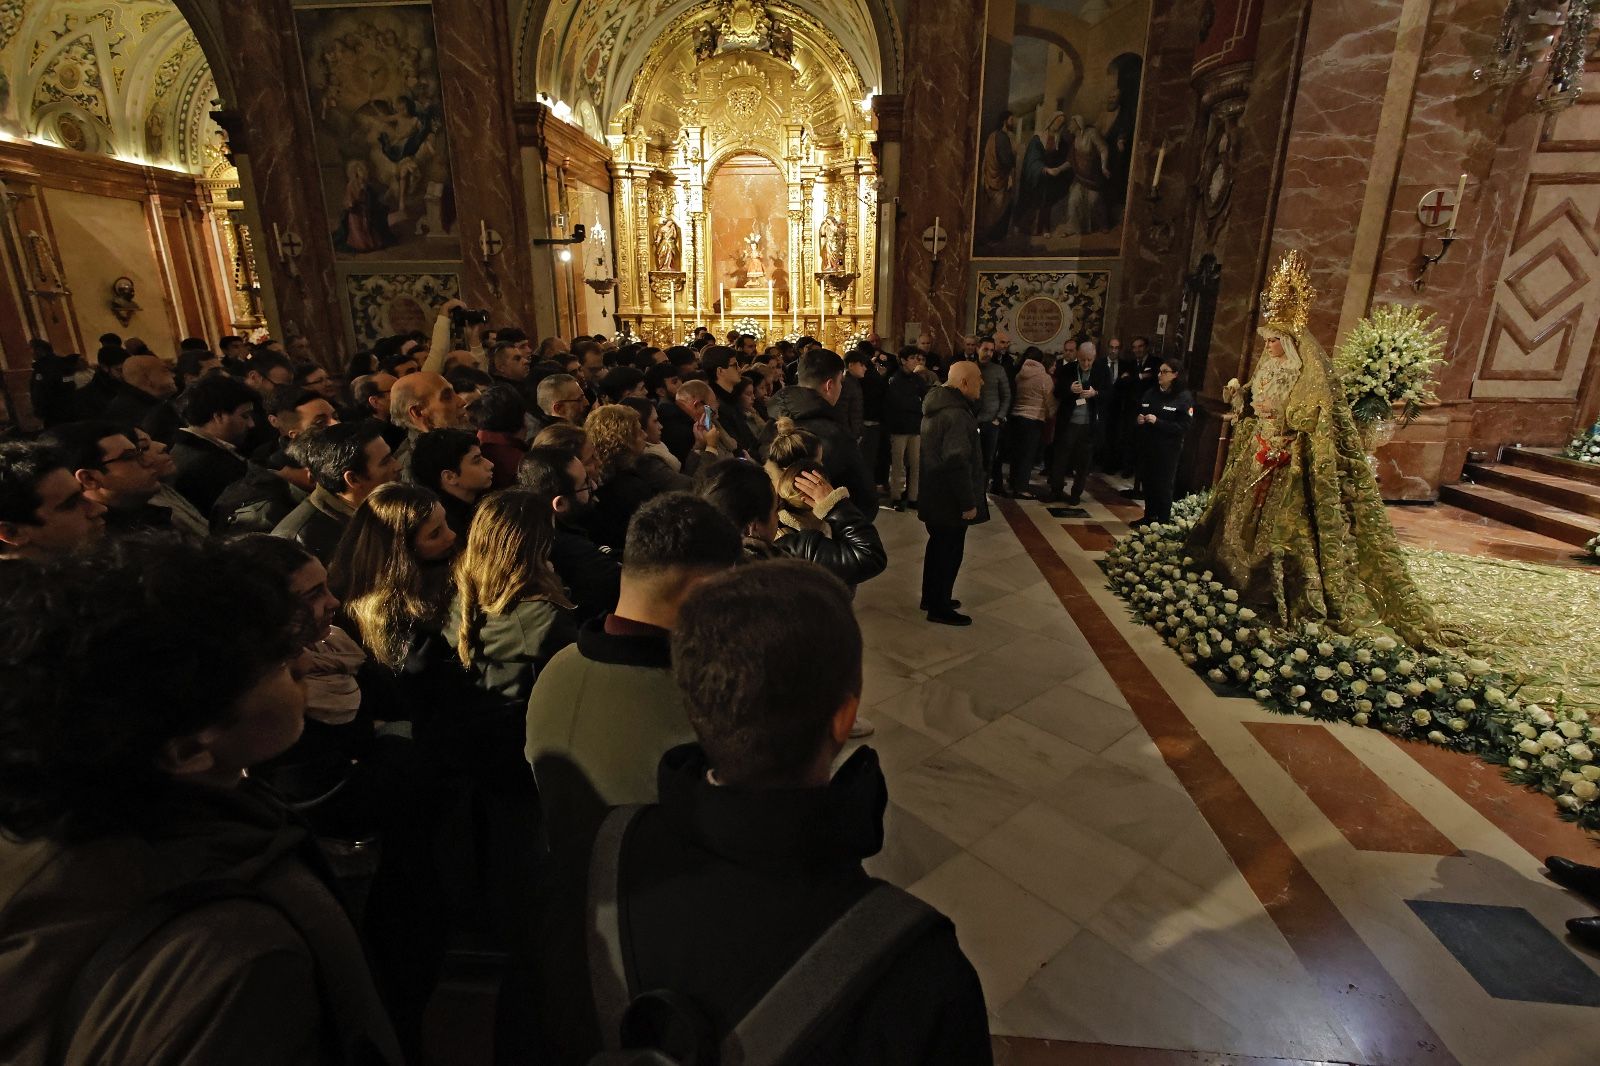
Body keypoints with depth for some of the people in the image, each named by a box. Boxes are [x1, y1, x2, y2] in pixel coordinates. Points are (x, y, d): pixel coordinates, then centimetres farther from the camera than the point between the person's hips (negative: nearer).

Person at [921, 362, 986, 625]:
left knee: (938, 544, 21)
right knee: (950, 551, 3)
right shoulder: (956, 414, -24)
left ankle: (931, 597, 34)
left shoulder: (938, 406, 9)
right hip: (949, 499, -10)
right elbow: (957, 464, -28)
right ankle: (939, 608, 15)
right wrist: (968, 502, -21)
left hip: (933, 493, 10)